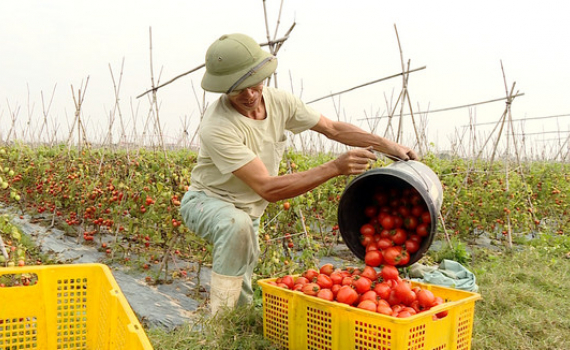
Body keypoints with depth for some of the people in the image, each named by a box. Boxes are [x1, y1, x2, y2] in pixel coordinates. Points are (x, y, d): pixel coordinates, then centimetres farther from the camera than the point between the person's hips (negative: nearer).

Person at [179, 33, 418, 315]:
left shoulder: (278, 101, -15)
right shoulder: (217, 128, -35)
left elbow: (333, 129, -2)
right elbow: (268, 189, -38)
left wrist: (387, 145, -12)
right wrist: (335, 167, -43)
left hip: (247, 208, 6)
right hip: (207, 201, -6)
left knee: (243, 298, 13)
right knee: (237, 225, -41)